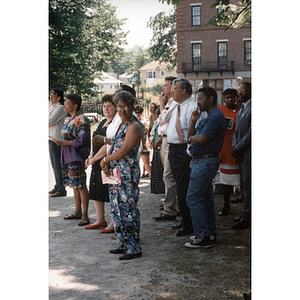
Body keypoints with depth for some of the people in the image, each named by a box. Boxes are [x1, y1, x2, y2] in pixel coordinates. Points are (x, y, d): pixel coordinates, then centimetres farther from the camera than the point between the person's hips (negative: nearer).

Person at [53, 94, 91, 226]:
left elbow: (81, 140, -19)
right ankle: (77, 212, 23)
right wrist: (61, 141, 8)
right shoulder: (71, 119, 15)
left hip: (77, 157, -9)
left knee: (80, 185, -6)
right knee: (74, 184, 14)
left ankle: (84, 215, -1)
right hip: (68, 157, 9)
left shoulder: (81, 119, -13)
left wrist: (63, 142, -16)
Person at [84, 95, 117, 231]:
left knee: (111, 193, -5)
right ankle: (100, 220, 25)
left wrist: (94, 159, -13)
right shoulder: (103, 122, 16)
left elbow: (108, 145, -20)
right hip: (98, 163, 10)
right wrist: (90, 156, 7)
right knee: (96, 191, 14)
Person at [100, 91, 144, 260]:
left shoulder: (134, 127, -13)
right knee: (117, 208, 13)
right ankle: (123, 244, 23)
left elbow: (123, 152, -18)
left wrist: (105, 160, -4)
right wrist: (107, 164, -2)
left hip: (128, 173, -9)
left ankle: (134, 248, 0)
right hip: (116, 173, 9)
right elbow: (115, 148, 16)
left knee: (129, 209, -6)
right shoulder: (122, 125, 16)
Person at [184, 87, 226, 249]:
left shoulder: (215, 117, -15)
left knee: (193, 198, -10)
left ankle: (203, 237, -6)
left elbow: (201, 139, -24)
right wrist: (193, 121, 2)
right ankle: (210, 233, 22)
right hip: (202, 161, 11)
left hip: (206, 161, -11)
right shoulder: (208, 117, 19)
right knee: (206, 198, 14)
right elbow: (191, 136, 15)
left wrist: (192, 138, -4)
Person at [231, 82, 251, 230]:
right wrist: (234, 147, 2)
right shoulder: (242, 109, 18)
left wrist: (238, 148, -14)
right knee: (244, 186, 15)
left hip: (248, 155, -9)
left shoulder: (251, 108, -14)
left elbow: (251, 133, -20)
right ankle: (246, 215, 24)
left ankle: (246, 219, 4)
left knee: (248, 187, -3)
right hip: (242, 154, 9)